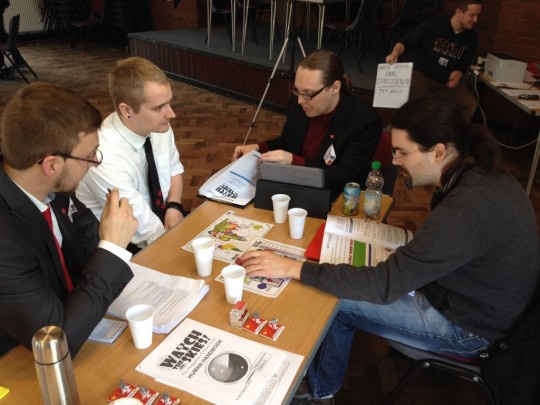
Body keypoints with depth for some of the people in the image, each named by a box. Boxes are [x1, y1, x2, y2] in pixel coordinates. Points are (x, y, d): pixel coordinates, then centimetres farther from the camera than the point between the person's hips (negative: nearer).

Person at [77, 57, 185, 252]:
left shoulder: (158, 127, -12)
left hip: (160, 215, 6)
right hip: (127, 247, -6)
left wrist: (174, 206, -9)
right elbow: (150, 234, -25)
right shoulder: (107, 160, -31)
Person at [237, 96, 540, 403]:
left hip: (467, 326, -8)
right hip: (473, 293, 9)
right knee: (337, 286, 6)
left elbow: (385, 285, -32)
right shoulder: (480, 172, -5)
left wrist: (293, 269, -30)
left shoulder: (465, 211, -35)